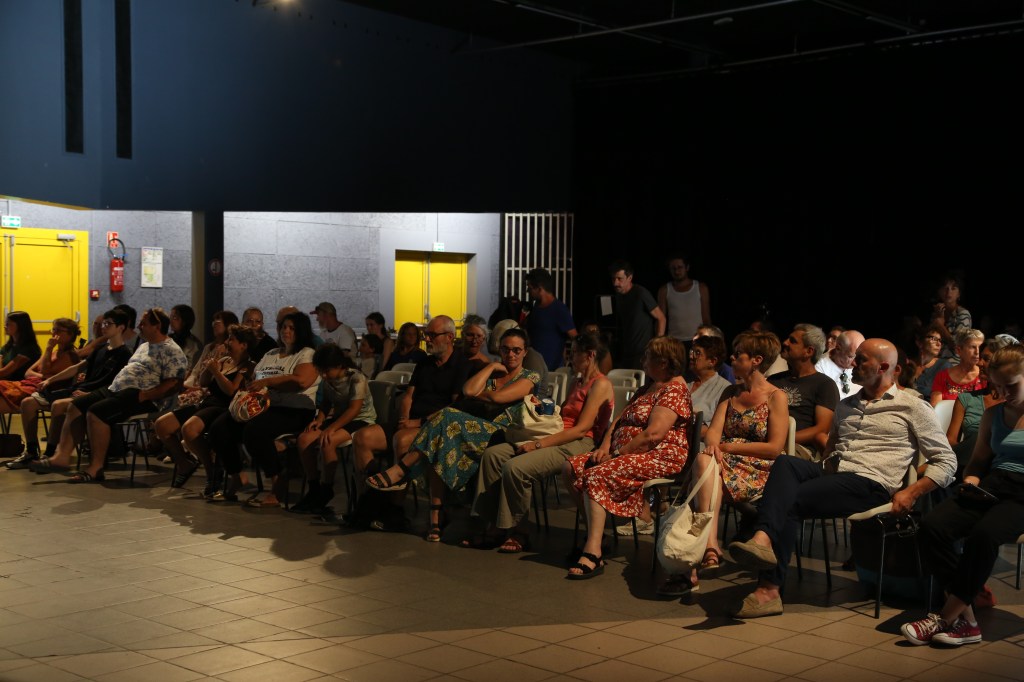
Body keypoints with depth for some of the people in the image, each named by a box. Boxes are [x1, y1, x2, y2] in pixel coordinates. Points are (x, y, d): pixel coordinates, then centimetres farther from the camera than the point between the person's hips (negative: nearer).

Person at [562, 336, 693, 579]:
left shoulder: (675, 390, -10)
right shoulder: (646, 389, 22)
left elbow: (653, 435, -20)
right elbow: (620, 420, 18)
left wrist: (617, 454, -16)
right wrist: (604, 447, 0)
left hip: (660, 457, -10)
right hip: (624, 453, 10)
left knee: (595, 475, -29)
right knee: (571, 468, -5)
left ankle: (593, 553, -32)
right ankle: (595, 529, 1)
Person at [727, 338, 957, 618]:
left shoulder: (912, 408, 9)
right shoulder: (846, 405, 28)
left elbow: (946, 461, 5)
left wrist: (911, 493, -8)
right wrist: (819, 468, 14)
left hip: (871, 484, -5)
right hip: (833, 474, 6)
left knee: (791, 500, -28)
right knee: (785, 464, -28)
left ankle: (769, 588, -33)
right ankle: (763, 540, -49)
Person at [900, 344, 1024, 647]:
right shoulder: (993, 414, 21)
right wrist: (971, 479, 6)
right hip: (990, 488, 6)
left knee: (984, 533, -37)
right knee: (932, 525, -24)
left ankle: (947, 616, -22)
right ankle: (966, 619, -23)